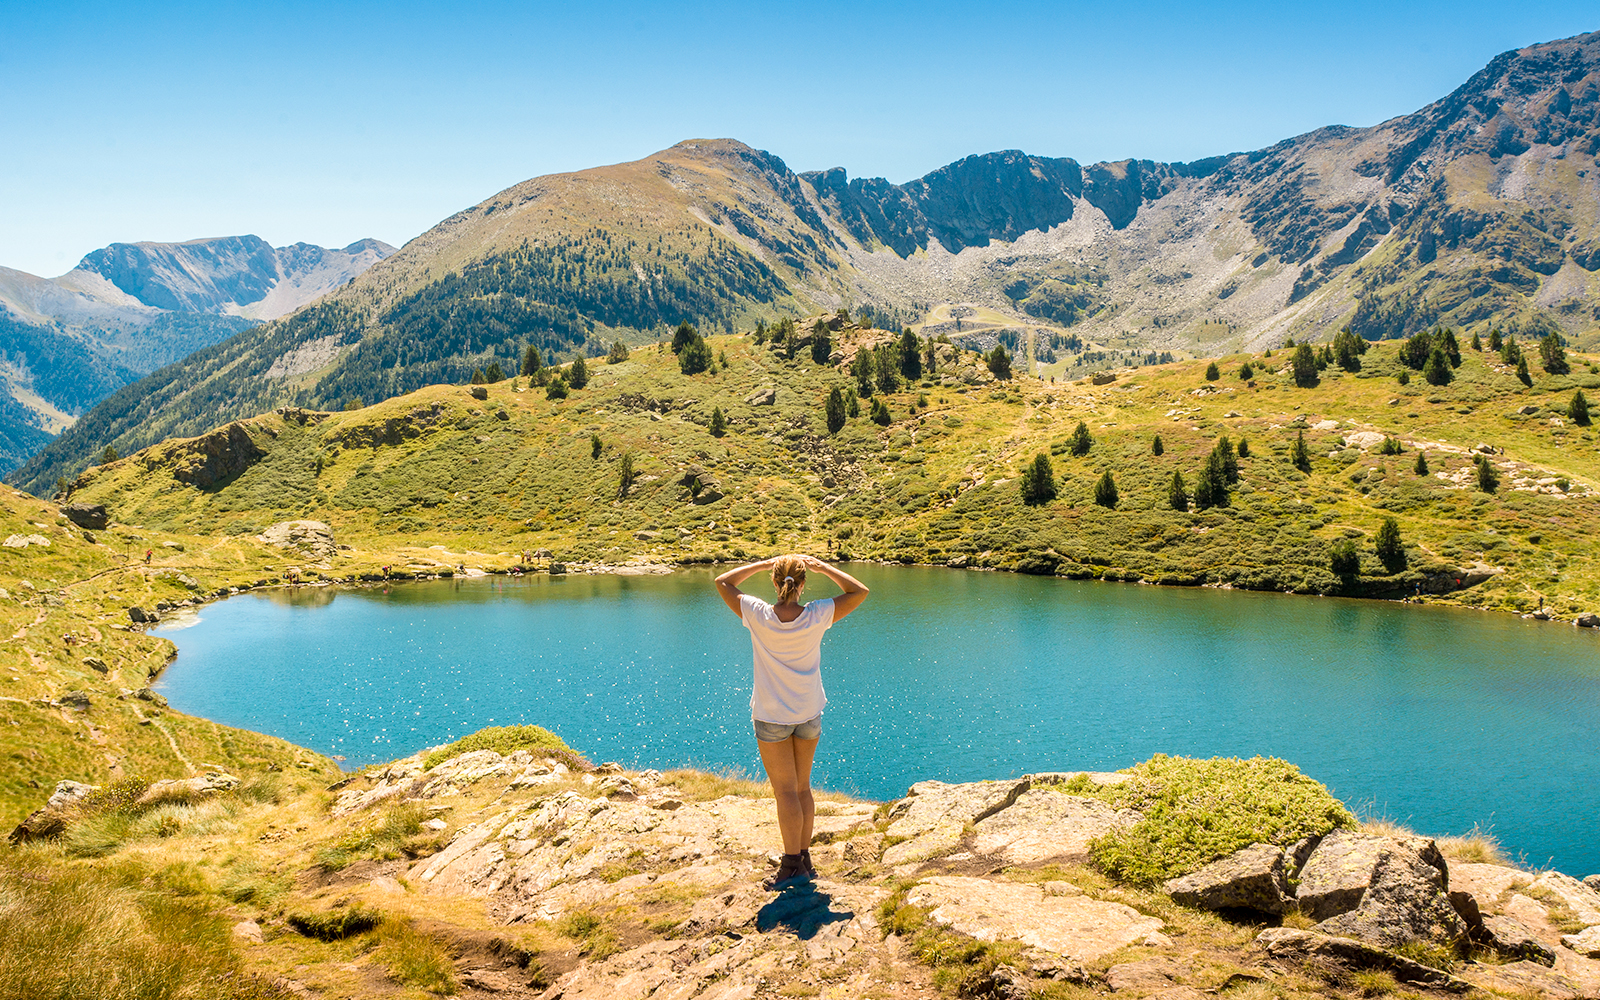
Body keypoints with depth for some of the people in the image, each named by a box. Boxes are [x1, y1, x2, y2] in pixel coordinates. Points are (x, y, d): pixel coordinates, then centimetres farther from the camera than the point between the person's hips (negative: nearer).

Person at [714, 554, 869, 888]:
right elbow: (859, 591, 1)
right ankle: (804, 859, 24)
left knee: (786, 791, 1)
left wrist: (763, 564, 3)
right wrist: (822, 566, 1)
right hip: (809, 713, 3)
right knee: (802, 788, 16)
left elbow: (723, 582, 1)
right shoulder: (817, 616, -13)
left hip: (771, 716, -2)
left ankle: (792, 864, 2)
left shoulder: (758, 615, -16)